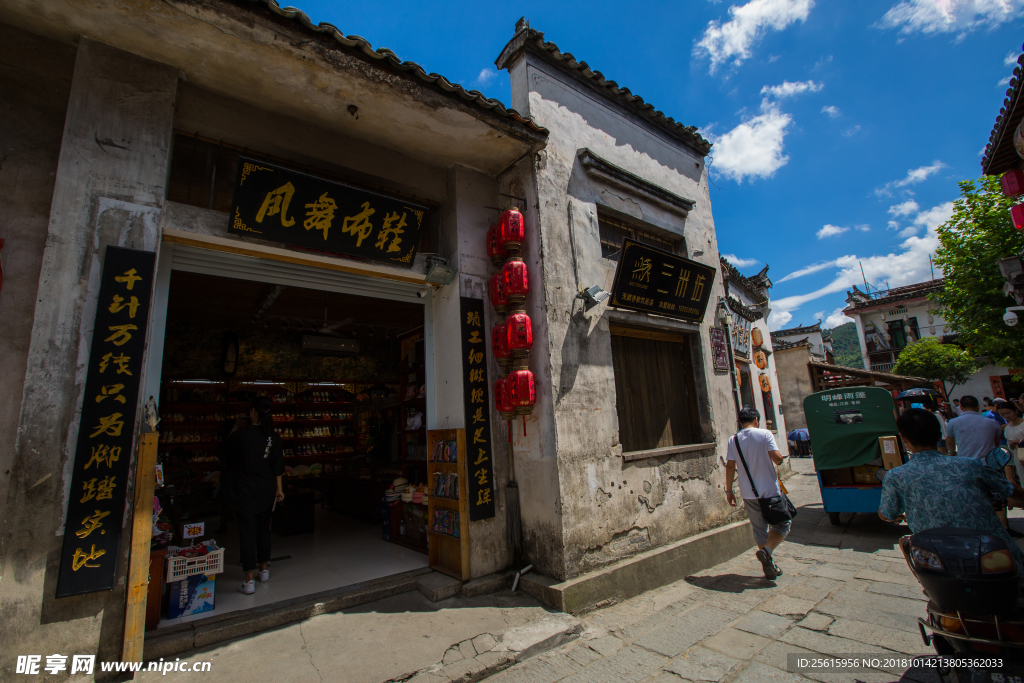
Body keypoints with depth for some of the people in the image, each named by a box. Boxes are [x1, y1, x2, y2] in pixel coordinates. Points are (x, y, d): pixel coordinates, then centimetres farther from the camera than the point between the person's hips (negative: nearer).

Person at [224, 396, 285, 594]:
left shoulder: (242, 434, -17)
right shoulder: (273, 436, -4)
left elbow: (227, 449, 5)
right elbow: (278, 466, 1)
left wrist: (236, 427, 14)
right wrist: (279, 488, 11)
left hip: (245, 494, -4)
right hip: (266, 492, 4)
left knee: (247, 533, 2)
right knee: (264, 529, 18)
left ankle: (249, 581, 7)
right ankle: (264, 568, 32)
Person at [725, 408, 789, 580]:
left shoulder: (733, 440, 0)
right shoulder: (765, 434, -7)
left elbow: (730, 466, -2)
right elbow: (777, 458, -14)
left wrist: (729, 490, 5)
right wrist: (779, 458, 10)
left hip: (748, 493, 3)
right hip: (770, 490, -3)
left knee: (760, 529, 15)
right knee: (781, 525, 12)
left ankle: (769, 566, 20)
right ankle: (767, 550, -11)